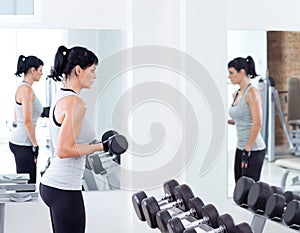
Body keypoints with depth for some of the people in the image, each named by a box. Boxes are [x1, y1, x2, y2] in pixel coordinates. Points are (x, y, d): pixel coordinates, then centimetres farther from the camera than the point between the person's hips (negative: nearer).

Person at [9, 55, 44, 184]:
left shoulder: (22, 87, 15)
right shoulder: (26, 89, -16)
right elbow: (28, 122, -20)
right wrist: (35, 145, -14)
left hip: (20, 141, 10)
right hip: (23, 144, -10)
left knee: (28, 183, 13)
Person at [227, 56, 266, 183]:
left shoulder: (252, 92, -15)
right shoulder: (236, 94, 11)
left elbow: (257, 124, -19)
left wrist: (247, 150, -19)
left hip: (253, 150, -9)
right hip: (241, 148, 9)